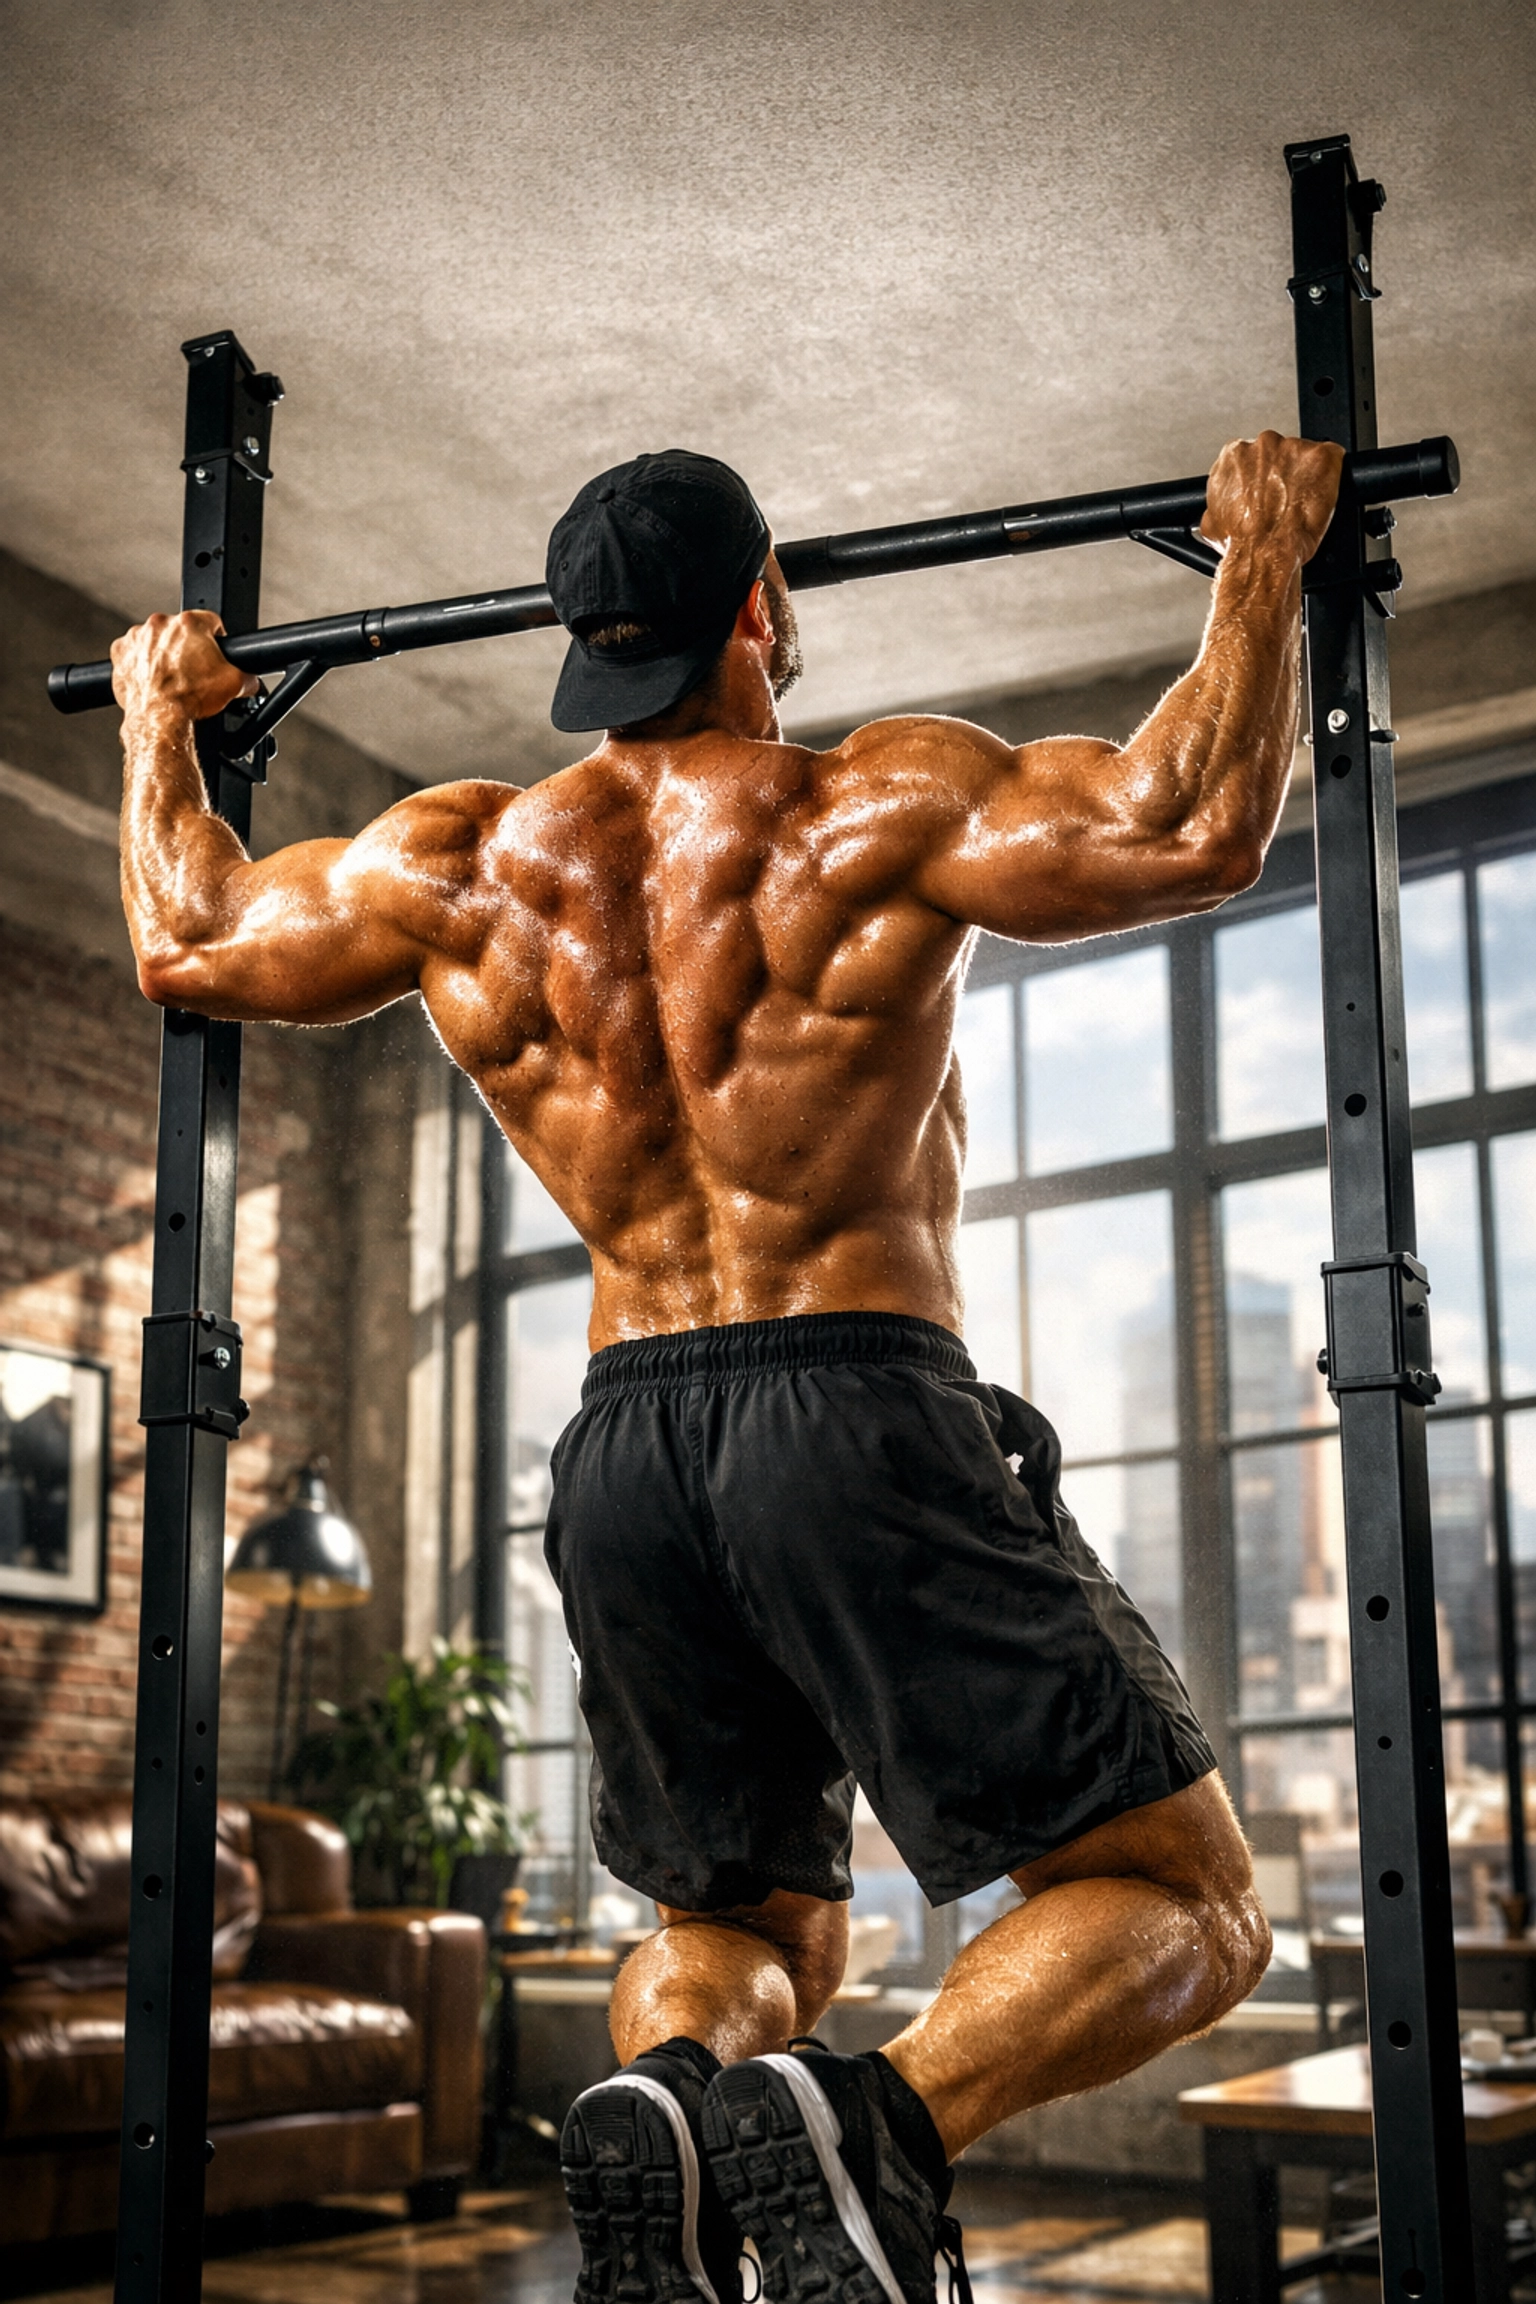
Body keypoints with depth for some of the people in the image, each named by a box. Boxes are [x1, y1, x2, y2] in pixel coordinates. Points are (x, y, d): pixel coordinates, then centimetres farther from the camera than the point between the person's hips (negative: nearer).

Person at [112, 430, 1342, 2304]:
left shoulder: (464, 860, 10)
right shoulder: (875, 807, -3)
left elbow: (187, 943, 22)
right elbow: (1193, 828, -13)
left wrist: (158, 720, 39)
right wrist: (1262, 557, 2)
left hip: (622, 1452, 5)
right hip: (859, 1408, -5)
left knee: (743, 1922, 24)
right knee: (1180, 1900, 5)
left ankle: (663, 2092, -11)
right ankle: (876, 2117, -23)